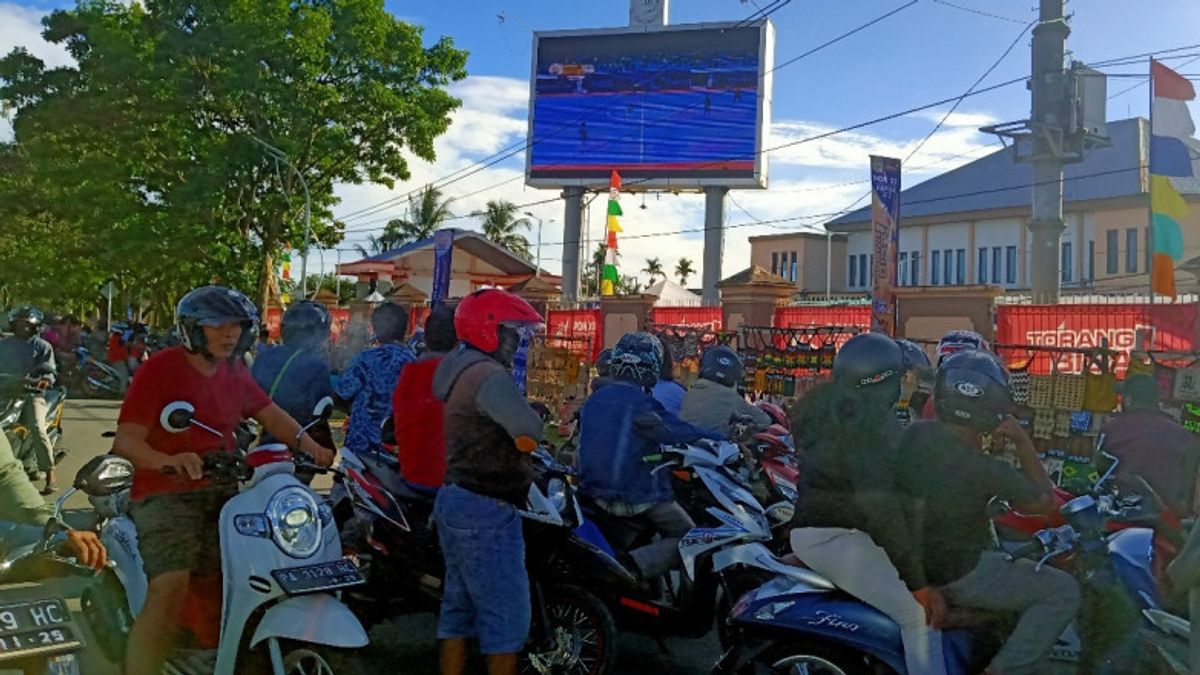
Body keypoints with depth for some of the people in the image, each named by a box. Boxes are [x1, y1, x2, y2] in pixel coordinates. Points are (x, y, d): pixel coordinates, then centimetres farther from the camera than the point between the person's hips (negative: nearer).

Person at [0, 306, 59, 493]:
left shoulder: (42, 346, 7)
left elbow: (50, 369, -2)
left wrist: (46, 379, -23)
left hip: (33, 393, -4)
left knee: (37, 427, -26)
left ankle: (49, 474, -27)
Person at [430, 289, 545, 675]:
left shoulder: (461, 368, 13)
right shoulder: (489, 375, -19)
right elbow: (530, 434, -33)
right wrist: (526, 439, -11)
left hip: (456, 500, 10)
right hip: (486, 511, -10)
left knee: (460, 606, 16)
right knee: (508, 614, -1)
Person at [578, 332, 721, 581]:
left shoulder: (593, 400, 5)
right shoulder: (642, 405, -19)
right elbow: (681, 433, -18)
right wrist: (723, 441, -4)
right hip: (639, 498, -8)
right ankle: (640, 564, -20)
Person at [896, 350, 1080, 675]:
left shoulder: (913, 435, -8)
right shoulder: (986, 469, -25)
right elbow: (1045, 503, -8)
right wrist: (1024, 443, -7)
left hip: (910, 563, 8)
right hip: (956, 575, -8)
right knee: (1064, 591, 0)